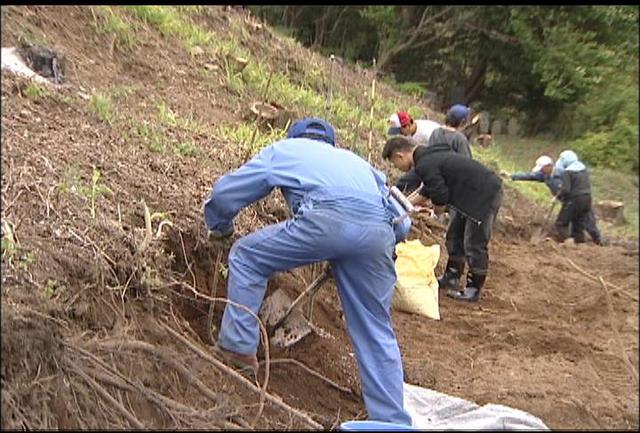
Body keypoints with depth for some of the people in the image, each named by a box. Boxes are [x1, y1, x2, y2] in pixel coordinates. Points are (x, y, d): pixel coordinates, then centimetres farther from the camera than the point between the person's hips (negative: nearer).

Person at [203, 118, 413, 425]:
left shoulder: (282, 149, 30)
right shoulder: (351, 157, 41)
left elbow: (223, 194, 31)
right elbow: (385, 191, 32)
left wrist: (220, 228, 50)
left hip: (328, 219, -5)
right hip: (379, 231, 5)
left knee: (246, 256, 18)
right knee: (375, 330, 16)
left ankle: (237, 346, 18)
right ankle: (391, 420, 21)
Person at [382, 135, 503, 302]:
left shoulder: (425, 165, -22)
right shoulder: (429, 156, 11)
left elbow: (441, 198, -19)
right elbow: (426, 191, 21)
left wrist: (436, 213, 2)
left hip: (485, 196, -11)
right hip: (479, 193, 11)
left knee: (474, 245, -2)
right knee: (455, 237, 17)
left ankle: (474, 289, 11)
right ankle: (451, 278, 28)